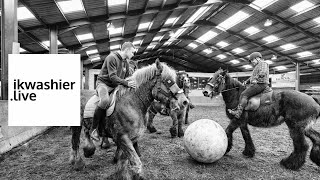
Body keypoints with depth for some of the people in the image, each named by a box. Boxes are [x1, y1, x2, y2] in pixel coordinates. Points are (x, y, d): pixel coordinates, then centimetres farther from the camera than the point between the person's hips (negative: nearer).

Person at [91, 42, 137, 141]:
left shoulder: (126, 62, 11)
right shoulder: (111, 58, -15)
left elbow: (128, 77, 18)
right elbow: (112, 77, -23)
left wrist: (132, 83, 1)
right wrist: (126, 83, -32)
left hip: (115, 87, 8)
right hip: (103, 83, -8)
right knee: (105, 101, -37)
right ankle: (94, 128, -21)